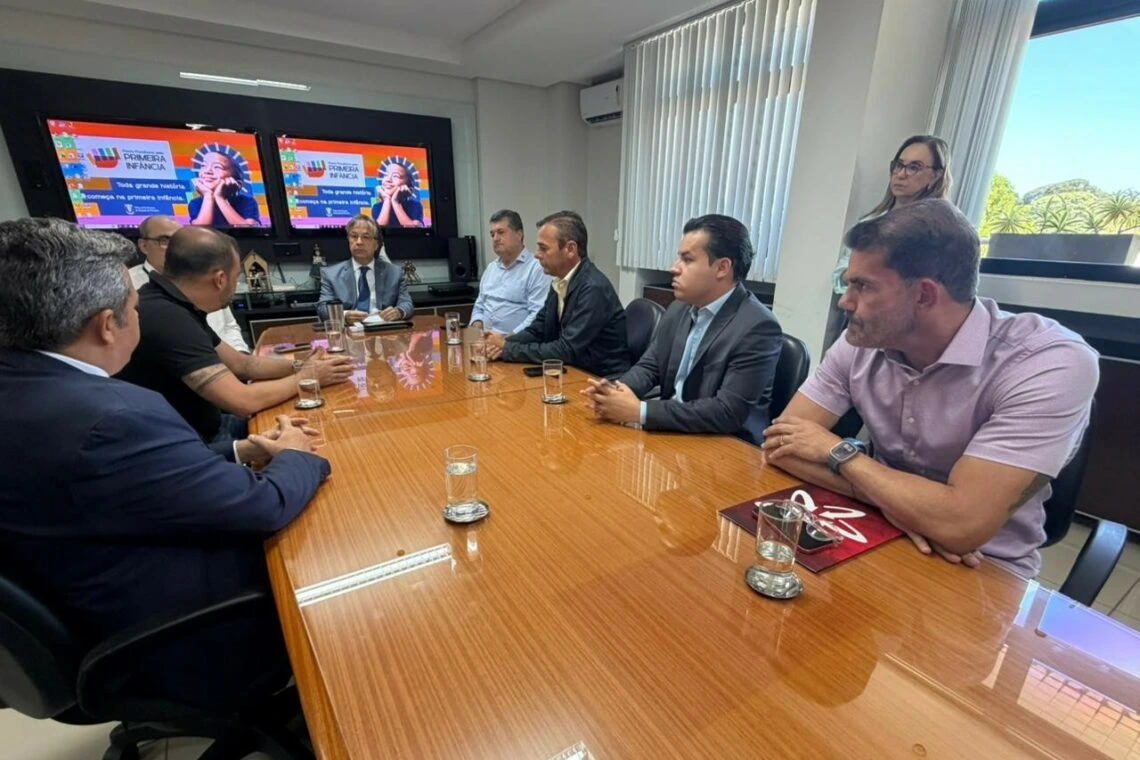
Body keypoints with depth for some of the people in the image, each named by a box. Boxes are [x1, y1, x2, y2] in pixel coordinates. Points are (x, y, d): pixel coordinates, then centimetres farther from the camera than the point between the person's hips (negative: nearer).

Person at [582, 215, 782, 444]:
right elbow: (649, 366, 8)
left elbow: (728, 412, -24)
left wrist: (640, 411, -26)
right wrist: (617, 389, -14)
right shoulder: (679, 309, 3)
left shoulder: (758, 327, -19)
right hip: (673, 435, 6)